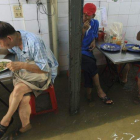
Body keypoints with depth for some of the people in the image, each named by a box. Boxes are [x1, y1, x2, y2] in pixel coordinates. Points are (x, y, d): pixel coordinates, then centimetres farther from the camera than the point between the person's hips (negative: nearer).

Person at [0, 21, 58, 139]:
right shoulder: (15, 37, -7)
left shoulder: (34, 43, -30)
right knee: (23, 97, -22)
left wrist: (21, 65, -34)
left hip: (44, 74, -6)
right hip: (27, 72, 6)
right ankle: (25, 125, 0)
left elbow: (46, 68, -27)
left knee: (18, 89, -26)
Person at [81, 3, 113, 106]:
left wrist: (93, 42, -3)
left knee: (88, 68, -27)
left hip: (88, 51, 4)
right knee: (91, 64, -30)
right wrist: (84, 30, -23)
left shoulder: (95, 23, 3)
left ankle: (89, 92, -11)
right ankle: (99, 90, -13)